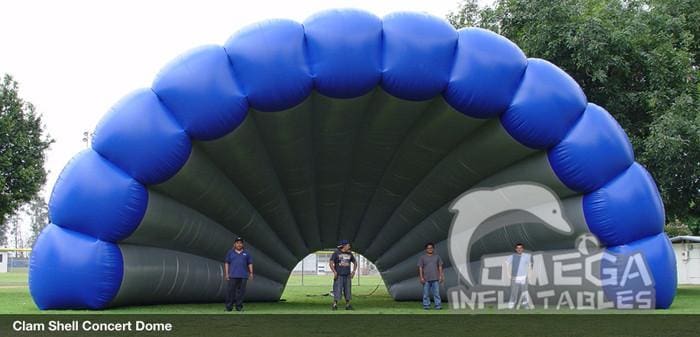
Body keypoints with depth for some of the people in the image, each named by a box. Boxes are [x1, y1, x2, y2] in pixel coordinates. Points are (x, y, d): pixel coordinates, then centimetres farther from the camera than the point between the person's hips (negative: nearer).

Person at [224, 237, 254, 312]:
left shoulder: (246, 253, 14)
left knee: (241, 291, -1)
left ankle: (239, 307, 5)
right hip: (233, 275, -1)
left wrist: (251, 273, 3)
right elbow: (226, 263, 8)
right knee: (230, 291, -6)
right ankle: (229, 307, -2)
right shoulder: (230, 253, 11)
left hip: (243, 276, 1)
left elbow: (250, 264, 14)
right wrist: (226, 273, 0)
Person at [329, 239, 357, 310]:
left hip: (347, 276, 5)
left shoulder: (349, 254, 10)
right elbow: (330, 263, -9)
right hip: (339, 275, -5)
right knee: (337, 290, -8)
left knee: (348, 291, 5)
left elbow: (355, 263, 20)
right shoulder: (336, 253, -5)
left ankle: (347, 305, 12)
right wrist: (334, 272, -16)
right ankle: (334, 305, -3)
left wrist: (354, 271, 7)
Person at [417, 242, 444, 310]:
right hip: (426, 279, -1)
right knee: (426, 293, 0)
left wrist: (441, 276, 4)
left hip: (435, 278, 1)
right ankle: (426, 305, 7)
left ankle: (438, 305, -1)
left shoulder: (437, 257, 12)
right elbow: (420, 268, 1)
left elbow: (440, 267, 12)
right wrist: (421, 277, -6)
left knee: (437, 292, -3)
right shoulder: (422, 257, 5)